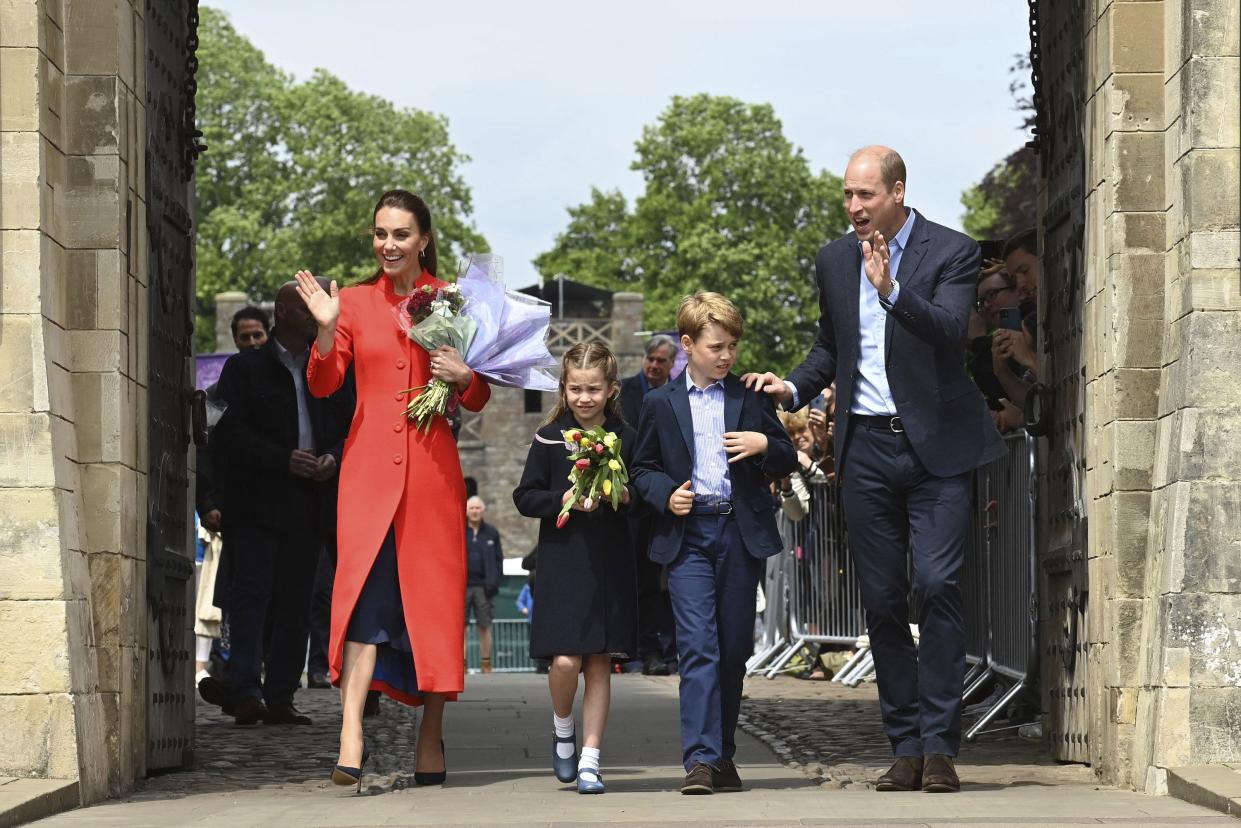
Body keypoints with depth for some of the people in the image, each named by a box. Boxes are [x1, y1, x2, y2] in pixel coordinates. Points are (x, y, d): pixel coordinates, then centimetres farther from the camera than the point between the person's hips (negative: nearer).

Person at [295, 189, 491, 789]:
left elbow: (479, 400, 11)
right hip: (369, 463, -1)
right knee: (366, 587, -14)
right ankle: (351, 736, -24)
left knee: (433, 593, 3)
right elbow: (322, 385, 6)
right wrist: (326, 331, -10)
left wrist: (463, 375, -11)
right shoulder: (356, 302, 9)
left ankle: (431, 737, 13)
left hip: (431, 464, 1)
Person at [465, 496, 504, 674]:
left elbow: (499, 558, 11)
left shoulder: (491, 533, 10)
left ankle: (486, 665, 7)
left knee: (485, 626, 3)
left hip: (483, 586, 1)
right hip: (462, 586, -1)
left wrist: (494, 582, -1)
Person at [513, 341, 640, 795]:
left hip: (611, 564, 1)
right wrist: (563, 499, -15)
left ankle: (590, 761, 7)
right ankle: (562, 730, 19)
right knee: (565, 660, -11)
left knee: (599, 663, 2)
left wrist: (627, 497, -9)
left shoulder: (626, 438, 5)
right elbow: (525, 497, 2)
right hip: (562, 560, -1)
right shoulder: (549, 438, 1)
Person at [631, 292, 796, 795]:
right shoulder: (660, 404, 8)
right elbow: (642, 469, 12)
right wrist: (666, 494, -8)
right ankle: (700, 758, -17)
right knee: (698, 646, -12)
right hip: (688, 535, -2)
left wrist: (764, 445, -8)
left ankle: (723, 755, 18)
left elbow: (787, 462, 13)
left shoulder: (751, 399, 10)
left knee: (734, 649, 7)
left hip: (742, 534, 2)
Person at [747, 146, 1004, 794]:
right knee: (881, 601, 4)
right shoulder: (834, 260, 10)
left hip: (936, 447, -4)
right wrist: (793, 387, 5)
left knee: (937, 585, -14)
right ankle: (906, 748, 10)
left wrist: (892, 289, -32)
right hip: (866, 447, 5)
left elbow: (949, 333, -19)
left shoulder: (951, 253, -5)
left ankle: (939, 746, -10)